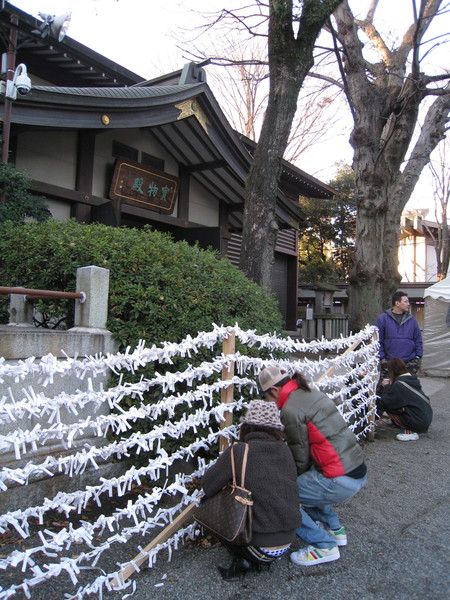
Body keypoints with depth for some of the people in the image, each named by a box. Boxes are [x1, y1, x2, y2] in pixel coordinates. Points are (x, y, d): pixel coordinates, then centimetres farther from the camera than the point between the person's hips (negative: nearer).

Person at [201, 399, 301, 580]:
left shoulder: (239, 451, -17)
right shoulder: (284, 449, -2)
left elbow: (208, 487, -10)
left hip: (261, 546, -5)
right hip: (287, 543, 6)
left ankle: (243, 560, 5)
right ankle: (260, 559, 14)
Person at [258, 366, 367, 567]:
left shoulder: (290, 410, -15)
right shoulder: (313, 393, 11)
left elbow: (301, 459, -9)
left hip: (340, 480, -9)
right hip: (359, 470, 10)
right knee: (307, 482, 31)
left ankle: (323, 546, 5)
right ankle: (334, 529, 35)